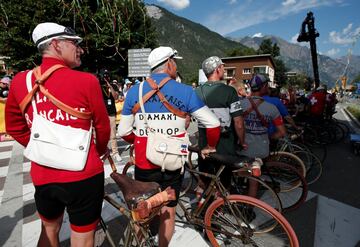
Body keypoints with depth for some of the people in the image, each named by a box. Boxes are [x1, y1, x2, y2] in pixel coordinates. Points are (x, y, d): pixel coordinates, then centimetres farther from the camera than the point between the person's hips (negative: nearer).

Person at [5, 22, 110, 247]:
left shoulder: (20, 80, 0)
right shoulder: (87, 81, -14)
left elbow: (14, 127, 11)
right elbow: (103, 126, -4)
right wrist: (100, 150, 15)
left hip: (42, 175, 5)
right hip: (83, 174, -5)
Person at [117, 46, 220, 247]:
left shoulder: (135, 91, -5)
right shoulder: (185, 91, -9)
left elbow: (124, 132, -1)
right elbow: (214, 124, -9)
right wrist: (210, 147, 9)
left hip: (144, 164, 2)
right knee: (168, 211, 21)